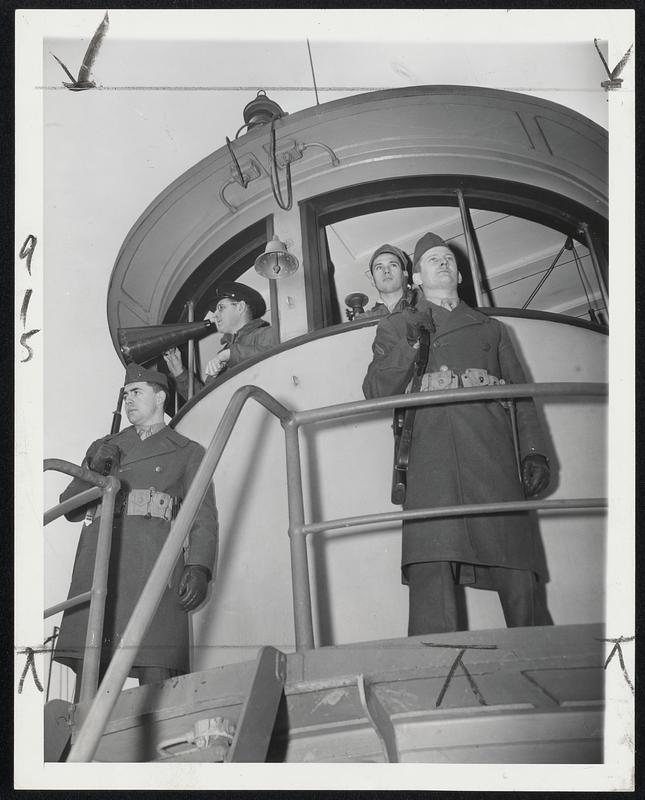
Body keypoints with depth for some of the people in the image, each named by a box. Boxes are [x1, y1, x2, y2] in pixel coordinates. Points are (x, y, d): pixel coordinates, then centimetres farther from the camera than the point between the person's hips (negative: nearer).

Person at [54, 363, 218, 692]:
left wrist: (199, 567, -10)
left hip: (153, 568, -3)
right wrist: (93, 471, 3)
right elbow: (70, 509, 22)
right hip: (97, 564, 3)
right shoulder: (102, 448, 29)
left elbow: (203, 518, 8)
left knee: (156, 681, -15)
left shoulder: (188, 452, 19)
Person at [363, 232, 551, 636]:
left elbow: (522, 393, 20)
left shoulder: (491, 328, 29)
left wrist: (534, 451, 6)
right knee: (431, 567, -18)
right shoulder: (396, 326, 25)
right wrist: (410, 343, 0)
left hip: (493, 455, 2)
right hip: (431, 458, -2)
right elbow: (376, 391, 12)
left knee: (516, 567, -9)